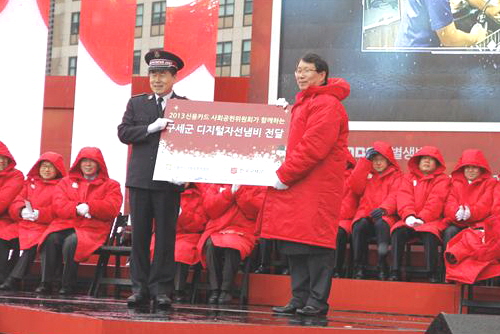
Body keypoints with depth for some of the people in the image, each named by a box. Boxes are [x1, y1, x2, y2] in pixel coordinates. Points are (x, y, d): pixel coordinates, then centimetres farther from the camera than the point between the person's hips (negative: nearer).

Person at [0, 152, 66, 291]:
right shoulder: (30, 182, 25)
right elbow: (16, 202, 16)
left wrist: (38, 214, -18)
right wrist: (22, 210, -8)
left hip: (43, 226, -4)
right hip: (23, 223, 4)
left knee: (33, 242, -33)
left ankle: (13, 280, -32)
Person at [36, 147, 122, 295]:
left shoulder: (111, 185, 15)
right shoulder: (66, 182, 22)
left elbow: (112, 208, -3)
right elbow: (58, 206, 6)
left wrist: (89, 207, -14)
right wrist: (77, 209, -13)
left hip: (92, 229, -3)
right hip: (64, 224, 3)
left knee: (72, 241, -36)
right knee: (50, 238, -32)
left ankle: (68, 285, -27)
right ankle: (46, 283, -27)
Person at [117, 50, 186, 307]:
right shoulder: (136, 103, 12)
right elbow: (123, 132, 1)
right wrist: (152, 128, -13)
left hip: (169, 180, -2)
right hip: (140, 179, 2)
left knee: (165, 234, -1)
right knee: (139, 234, 4)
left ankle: (161, 288, 4)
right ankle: (140, 286, 9)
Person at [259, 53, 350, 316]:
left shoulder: (326, 104, -10)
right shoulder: (304, 103, 23)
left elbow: (313, 147, -19)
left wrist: (284, 175, -15)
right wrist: (284, 175, 15)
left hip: (317, 188, -10)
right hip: (297, 187, 10)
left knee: (314, 243, -8)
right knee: (294, 246, 9)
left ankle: (317, 301, -3)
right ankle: (299, 299, 13)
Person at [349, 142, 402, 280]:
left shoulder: (395, 175, 16)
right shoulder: (366, 173, 25)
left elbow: (394, 196, 0)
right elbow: (355, 186, 6)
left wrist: (384, 208, -22)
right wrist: (365, 161, 6)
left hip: (385, 215, -2)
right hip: (365, 214, 2)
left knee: (381, 224, -37)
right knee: (359, 225, -33)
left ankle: (382, 268, -39)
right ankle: (359, 268, -32)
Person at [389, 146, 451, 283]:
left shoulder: (442, 179, 8)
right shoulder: (409, 177, 19)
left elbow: (436, 201, -6)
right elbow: (404, 197, 3)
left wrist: (422, 218, -19)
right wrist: (408, 216, -17)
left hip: (431, 220, -3)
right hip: (410, 221, 3)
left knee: (429, 234, -35)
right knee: (397, 231, -27)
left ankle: (433, 275, -32)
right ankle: (395, 272, -28)